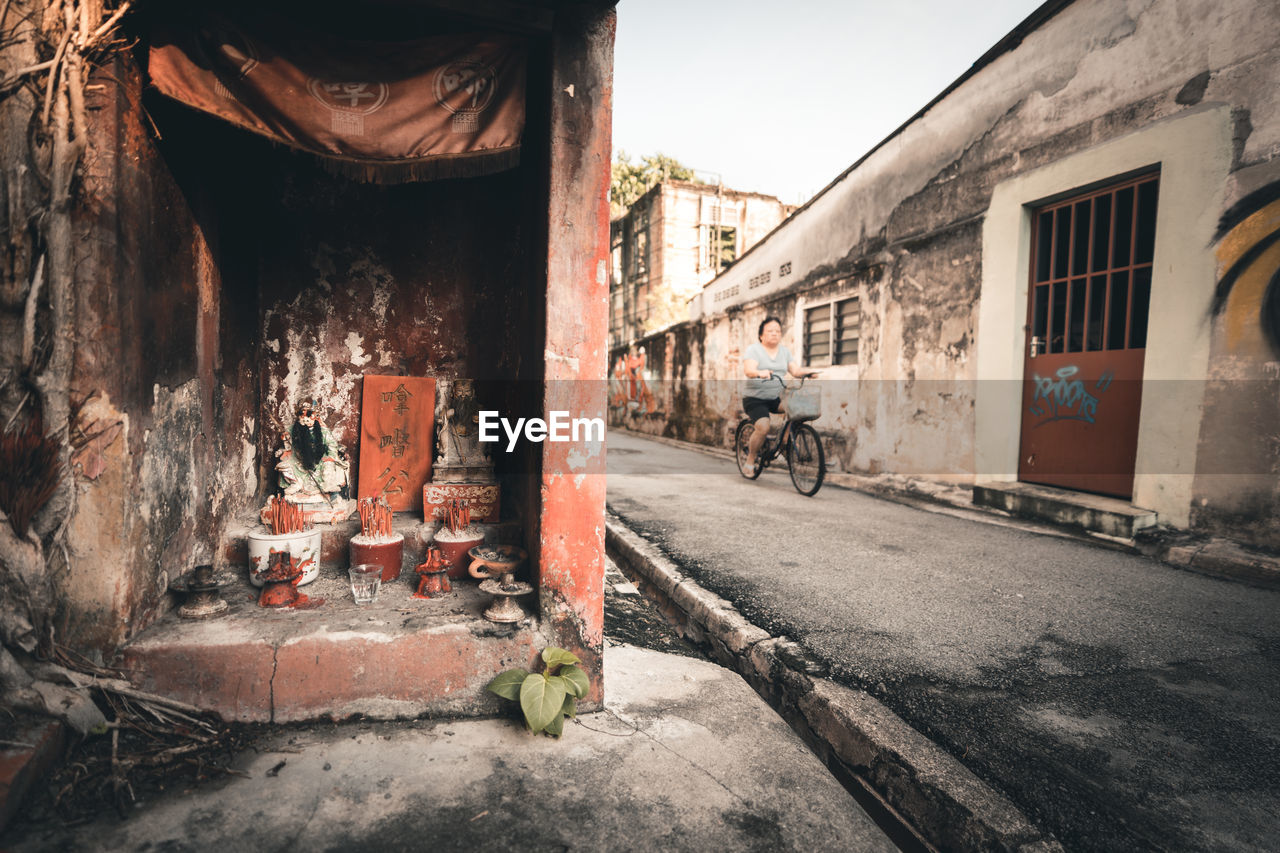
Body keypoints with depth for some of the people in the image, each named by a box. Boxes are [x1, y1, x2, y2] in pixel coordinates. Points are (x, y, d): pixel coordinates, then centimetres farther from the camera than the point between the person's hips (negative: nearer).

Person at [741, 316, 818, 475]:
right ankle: (750, 461, -4)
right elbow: (748, 370, -21)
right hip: (755, 398, -5)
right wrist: (760, 373, -43)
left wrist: (807, 372, -19)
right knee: (763, 427, -25)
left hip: (776, 398, 5)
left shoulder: (785, 351, 13)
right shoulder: (753, 349, -4)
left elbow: (795, 370, 3)